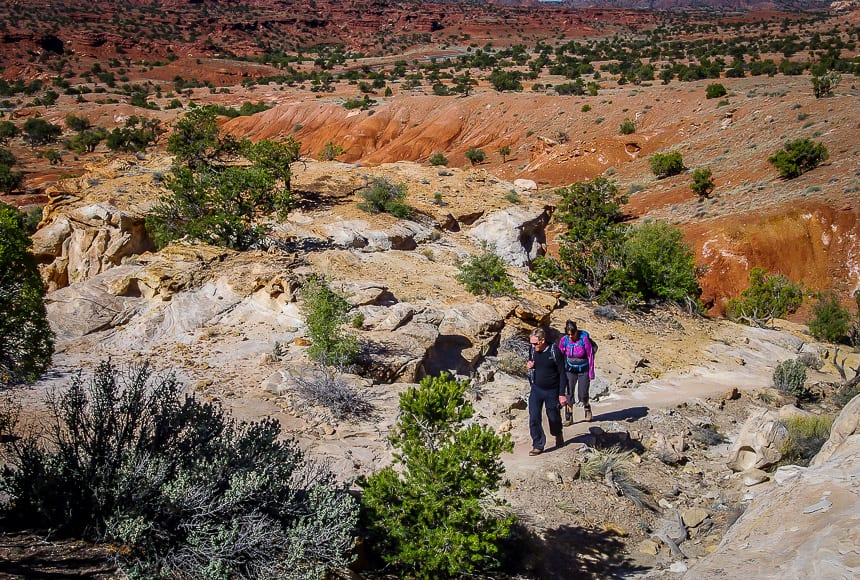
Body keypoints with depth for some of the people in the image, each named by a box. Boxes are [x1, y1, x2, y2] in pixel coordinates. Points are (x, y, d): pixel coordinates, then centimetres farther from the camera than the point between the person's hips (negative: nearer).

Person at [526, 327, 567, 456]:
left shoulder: (554, 352, -18)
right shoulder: (532, 350, -5)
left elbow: (562, 373, -12)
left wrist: (562, 394, -12)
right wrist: (529, 366, -10)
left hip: (552, 391, -3)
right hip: (536, 389, 3)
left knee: (554, 417, 14)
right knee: (534, 418, -7)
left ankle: (558, 436, 45)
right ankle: (538, 445, 5)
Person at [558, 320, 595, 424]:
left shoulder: (584, 339, -20)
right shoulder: (564, 340, -12)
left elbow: (590, 356, -12)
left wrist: (591, 374, -10)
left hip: (583, 370, -2)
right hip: (570, 370, 2)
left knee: (582, 395, -1)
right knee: (569, 393, -6)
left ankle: (587, 407, 31)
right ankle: (569, 417, 2)